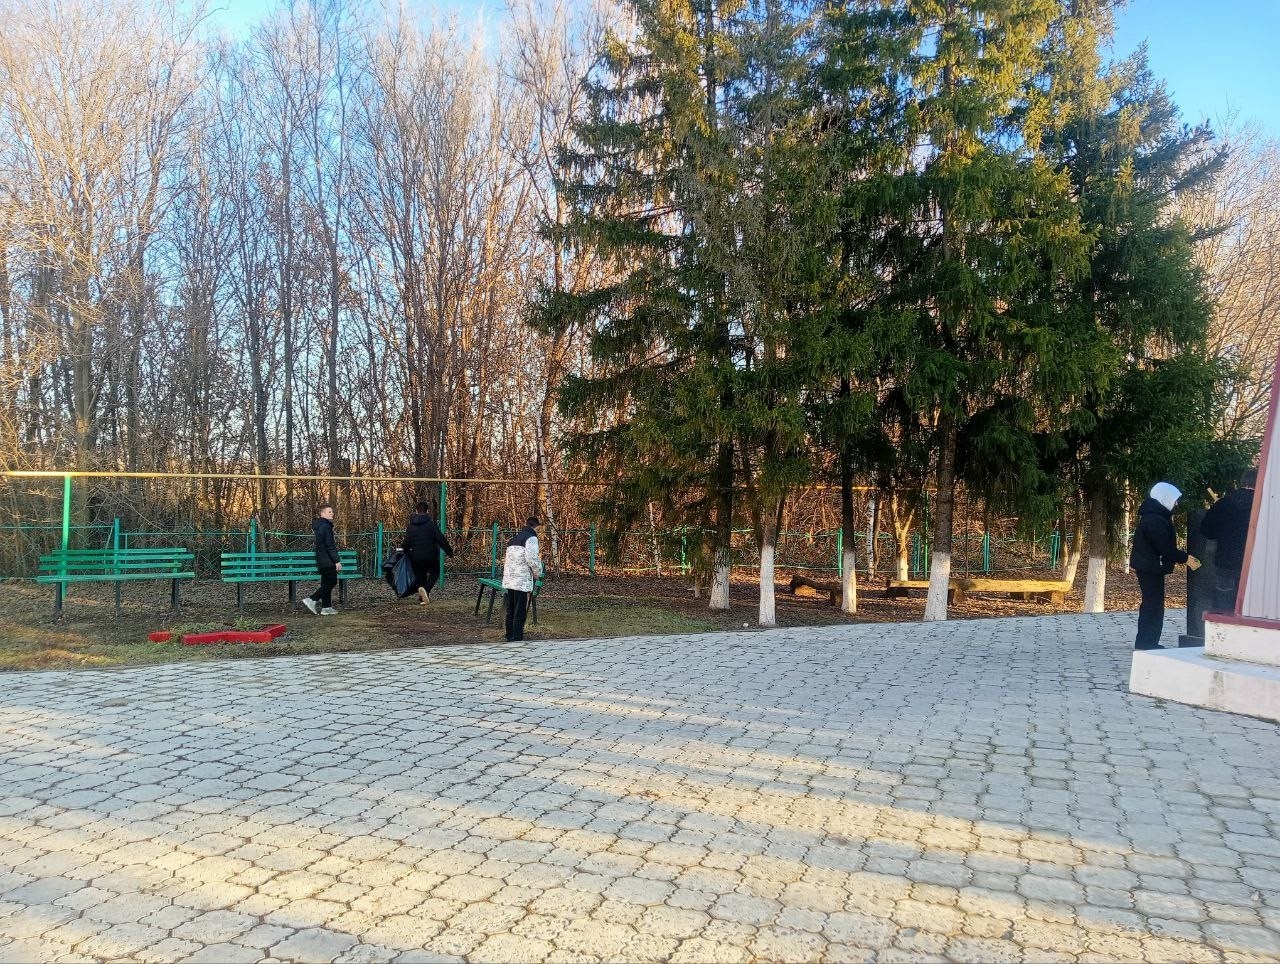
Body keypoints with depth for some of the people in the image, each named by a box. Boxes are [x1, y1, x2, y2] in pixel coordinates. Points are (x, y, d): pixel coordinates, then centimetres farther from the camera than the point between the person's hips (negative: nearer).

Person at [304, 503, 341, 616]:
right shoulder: (326, 527, -16)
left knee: (326, 583, 12)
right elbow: (330, 546, -21)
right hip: (328, 561, -10)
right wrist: (337, 561, -21)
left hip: (322, 560, 10)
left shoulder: (319, 526, 16)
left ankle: (326, 607, 13)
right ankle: (311, 600, -9)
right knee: (331, 582, -5)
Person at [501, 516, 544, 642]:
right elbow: (532, 557, -18)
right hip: (523, 581, -8)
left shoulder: (514, 538, 21)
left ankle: (510, 637, 21)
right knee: (520, 612, -4)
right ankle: (517, 639, -4)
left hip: (509, 579, 8)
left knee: (510, 610, 15)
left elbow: (508, 558, 19)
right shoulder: (531, 538, -7)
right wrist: (537, 573, -5)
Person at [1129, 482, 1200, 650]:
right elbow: (1165, 548, -21)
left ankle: (1144, 642, 21)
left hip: (1146, 566, 11)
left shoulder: (1152, 515, 13)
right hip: (1152, 568, -11)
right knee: (1154, 604, -6)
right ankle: (1147, 642, -3)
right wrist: (1185, 559, -13)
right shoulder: (1155, 520, -21)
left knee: (1151, 603, 15)